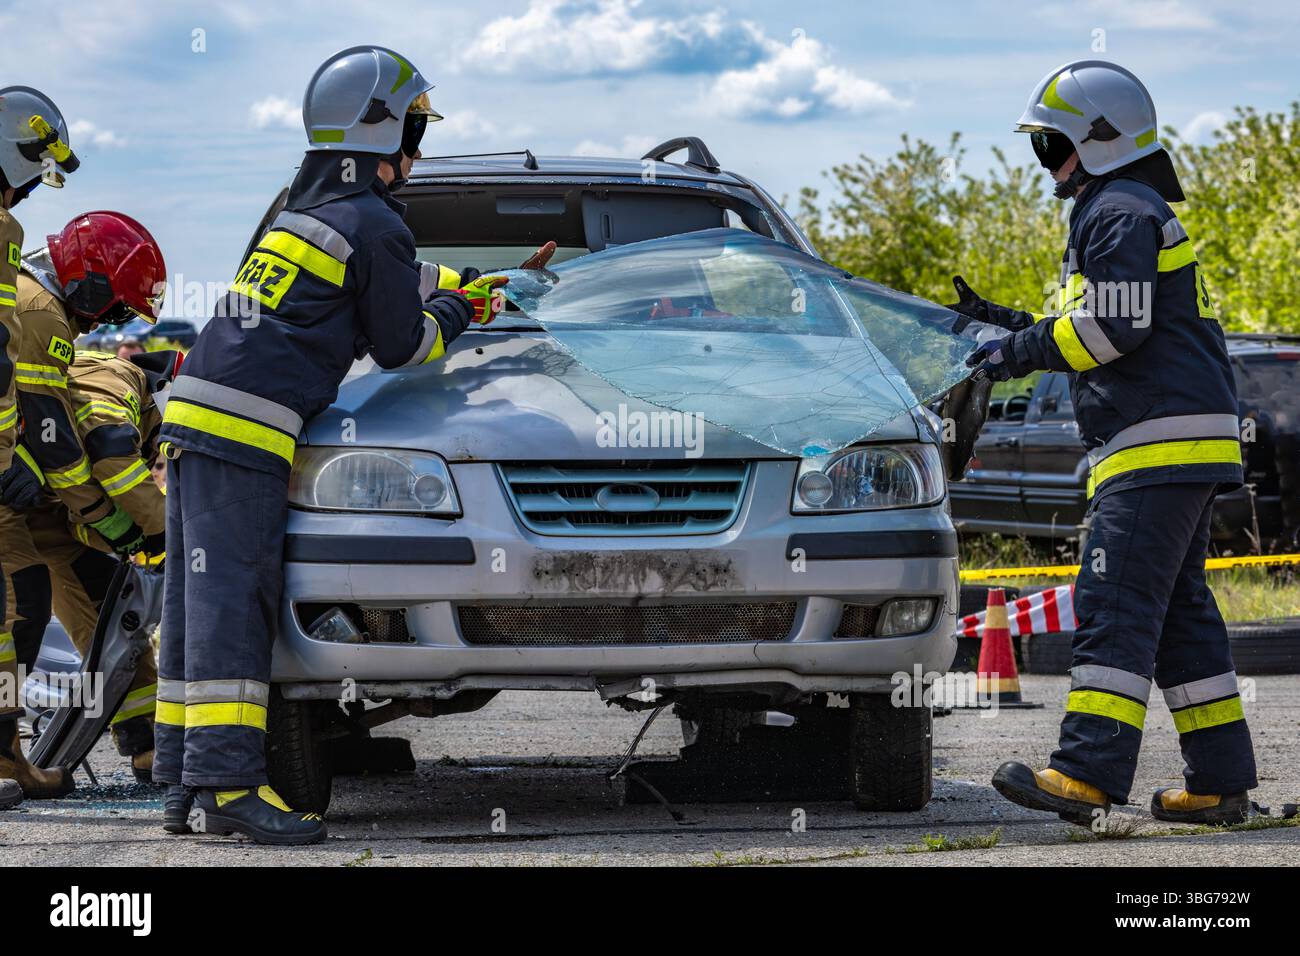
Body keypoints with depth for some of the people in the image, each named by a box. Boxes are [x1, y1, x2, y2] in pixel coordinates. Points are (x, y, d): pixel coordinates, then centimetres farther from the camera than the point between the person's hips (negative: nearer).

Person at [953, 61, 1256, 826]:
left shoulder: (1120, 212, -9)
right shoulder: (1138, 210, 24)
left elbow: (1114, 327, -18)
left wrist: (1023, 351, -8)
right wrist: (1017, 327, 20)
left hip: (1159, 443, -11)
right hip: (1179, 446, 11)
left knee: (1117, 605, -16)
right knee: (1179, 611, 10)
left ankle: (1090, 775, -23)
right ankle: (1220, 781, 10)